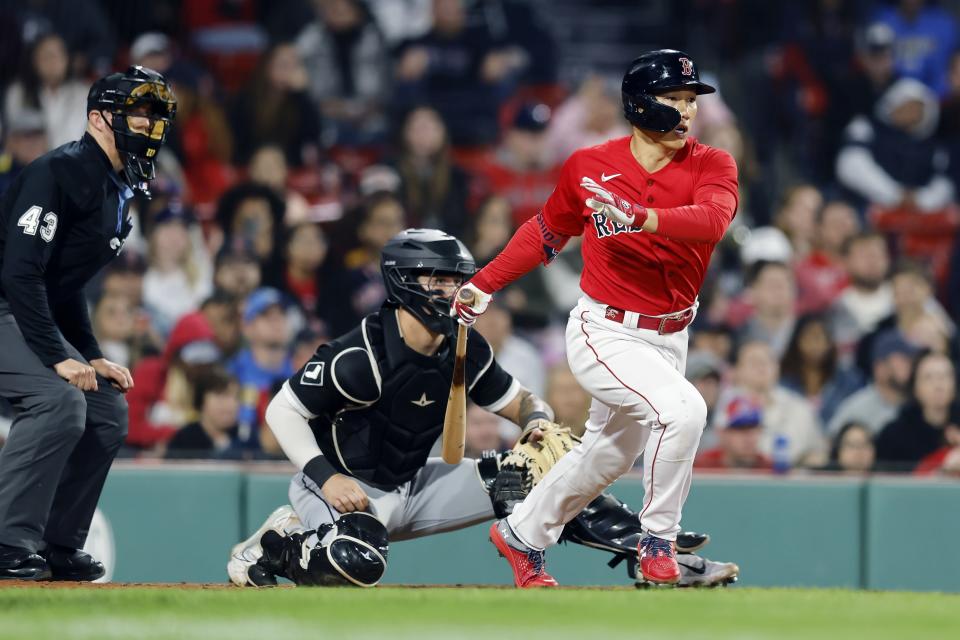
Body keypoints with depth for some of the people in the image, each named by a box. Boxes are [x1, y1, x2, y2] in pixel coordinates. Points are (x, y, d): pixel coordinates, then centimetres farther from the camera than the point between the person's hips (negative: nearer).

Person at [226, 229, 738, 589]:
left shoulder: (464, 351, -2)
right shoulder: (360, 357, -23)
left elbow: (521, 402, 9)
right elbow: (282, 411, -17)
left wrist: (540, 421, -16)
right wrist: (326, 477, -28)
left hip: (413, 487, 7)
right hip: (345, 485, -7)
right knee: (358, 561, -40)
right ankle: (278, 542, -9)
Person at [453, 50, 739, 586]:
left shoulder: (711, 166, -9)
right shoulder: (589, 167, -8)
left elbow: (713, 218, -31)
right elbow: (549, 231, 11)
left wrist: (641, 217, -47)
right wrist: (484, 285, 10)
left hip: (668, 338, 4)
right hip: (604, 334, -4)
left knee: (610, 456, 21)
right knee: (683, 408, -28)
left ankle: (522, 535, 46)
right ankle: (659, 546, -11)